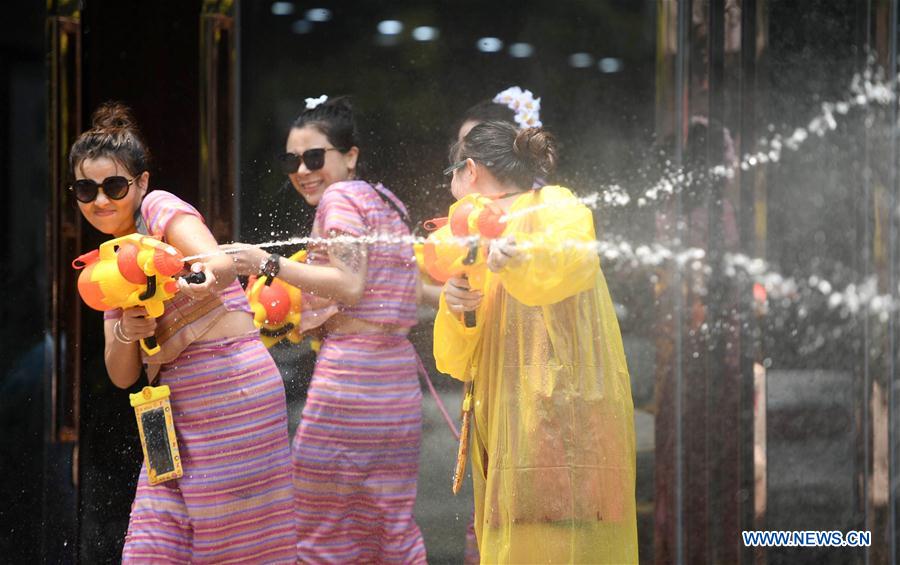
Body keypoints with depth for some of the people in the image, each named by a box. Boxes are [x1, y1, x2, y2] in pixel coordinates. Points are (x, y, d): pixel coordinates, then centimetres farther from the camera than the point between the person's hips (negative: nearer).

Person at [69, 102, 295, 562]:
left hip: (231, 388, -8)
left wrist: (207, 276, -43)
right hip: (178, 410, 8)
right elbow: (123, 375, 9)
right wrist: (125, 332, -10)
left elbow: (222, 265, -23)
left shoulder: (161, 209, -4)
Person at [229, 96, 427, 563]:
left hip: (350, 368, -9)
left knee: (320, 525, -3)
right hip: (397, 375, 9)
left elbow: (350, 284, -16)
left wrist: (271, 265, -14)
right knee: (392, 524, 12)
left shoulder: (340, 197, -4)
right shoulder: (384, 202, 22)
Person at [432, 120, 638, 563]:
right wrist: (456, 311, -2)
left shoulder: (555, 209, 2)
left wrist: (519, 260, -43)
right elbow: (458, 364, 19)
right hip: (510, 439, 7)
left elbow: (577, 260, -23)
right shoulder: (492, 235, 26)